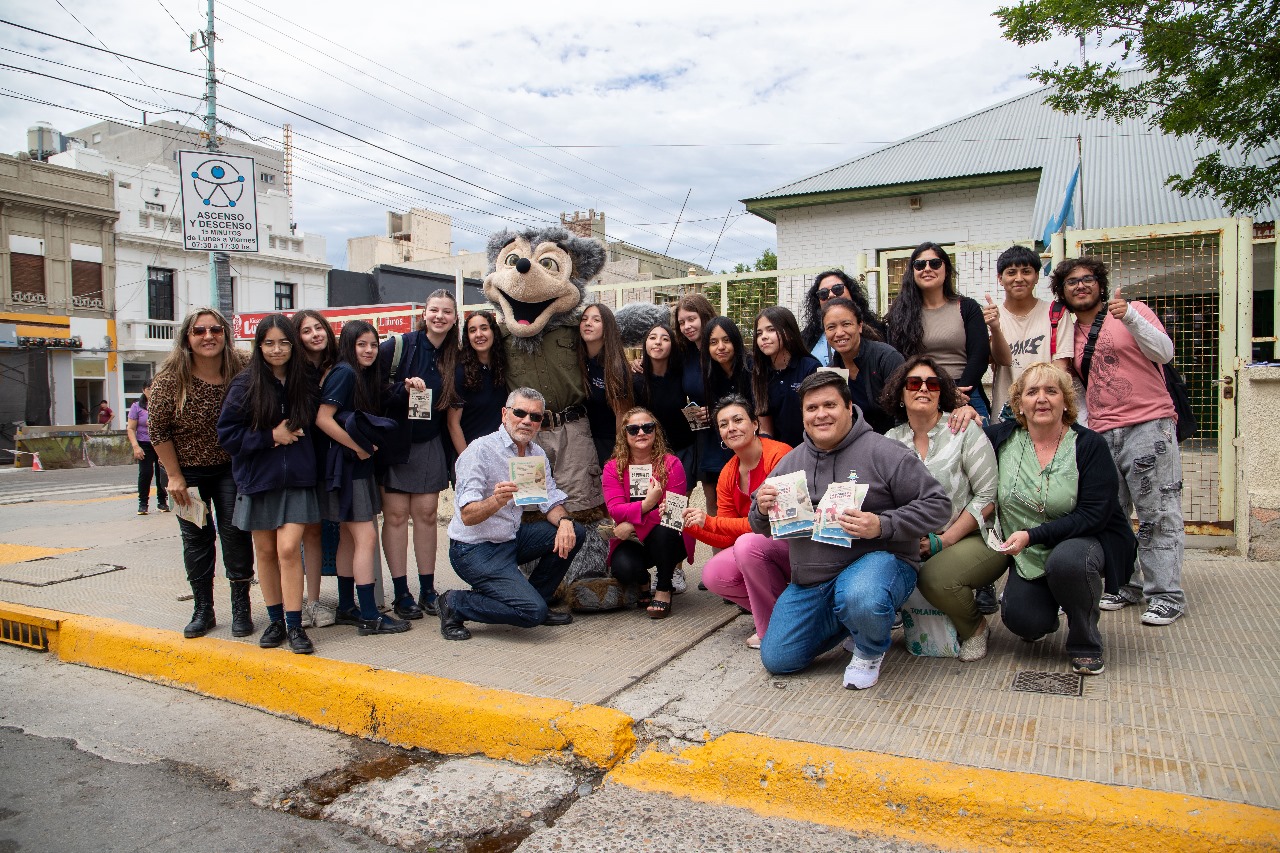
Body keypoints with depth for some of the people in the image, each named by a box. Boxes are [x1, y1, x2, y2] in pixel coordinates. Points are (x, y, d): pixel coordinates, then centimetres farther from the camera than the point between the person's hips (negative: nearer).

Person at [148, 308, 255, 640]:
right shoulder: (171, 379, -13)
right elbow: (158, 429, -8)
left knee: (235, 533, -2)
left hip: (230, 469, 0)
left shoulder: (240, 373, -10)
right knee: (196, 540, 7)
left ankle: (241, 608, 9)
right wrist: (175, 476, -9)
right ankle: (203, 610, 18)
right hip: (188, 472, 0)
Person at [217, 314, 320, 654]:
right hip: (258, 478, 0)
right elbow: (227, 434, -6)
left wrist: (295, 434, -3)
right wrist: (271, 436, -14)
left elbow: (313, 425, 16)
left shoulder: (304, 383, 1)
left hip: (296, 479, 0)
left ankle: (295, 625, -1)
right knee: (265, 551, 10)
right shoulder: (245, 385, -5)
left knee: (289, 549, -9)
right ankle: (275, 620, 23)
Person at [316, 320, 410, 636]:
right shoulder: (344, 372, -13)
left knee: (350, 538, 13)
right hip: (346, 466, -9)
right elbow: (322, 418, -20)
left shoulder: (367, 375, 13)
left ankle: (346, 608, 22)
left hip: (360, 467, 9)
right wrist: (358, 447, -17)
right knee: (366, 537, -9)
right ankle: (369, 616, -5)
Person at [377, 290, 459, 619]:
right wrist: (404, 388, -25)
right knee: (396, 514, -1)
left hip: (429, 446, 3)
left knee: (426, 514, 5)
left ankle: (428, 590, 15)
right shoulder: (400, 345, -7)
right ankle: (401, 594, 8)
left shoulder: (453, 358, 6)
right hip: (394, 443, -3)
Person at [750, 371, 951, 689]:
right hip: (810, 579, 6)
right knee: (776, 660, 4)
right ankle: (845, 620, 26)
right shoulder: (791, 462, 7)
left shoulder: (882, 452, -9)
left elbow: (936, 505, -11)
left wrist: (882, 526, -26)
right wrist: (762, 509, -10)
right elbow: (763, 527, 15)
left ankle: (870, 652, -3)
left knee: (859, 600, -41)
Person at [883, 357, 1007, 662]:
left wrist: (942, 541, -15)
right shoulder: (892, 440, 5)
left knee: (935, 577, -31)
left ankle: (975, 628, 2)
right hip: (918, 543, 4)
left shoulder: (965, 431, -6)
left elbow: (988, 497, -9)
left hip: (976, 537, -4)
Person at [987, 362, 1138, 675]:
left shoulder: (1089, 445, -11)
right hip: (1029, 556, 3)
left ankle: (1086, 643, -9)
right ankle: (1045, 612, 20)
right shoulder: (1003, 437, -3)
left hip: (1088, 540, -2)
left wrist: (1032, 535, -28)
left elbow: (1093, 515, -18)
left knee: (1066, 560, -37)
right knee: (1022, 622, -20)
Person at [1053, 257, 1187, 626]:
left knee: (1157, 513, -3)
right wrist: (1084, 425, 8)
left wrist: (1130, 318, -22)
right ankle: (1124, 585, 20)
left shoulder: (1132, 309, 2)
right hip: (1101, 434, 5)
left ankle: (1166, 594, 2)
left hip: (1148, 426, -5)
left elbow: (1164, 352, -10)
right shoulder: (1071, 333, 15)